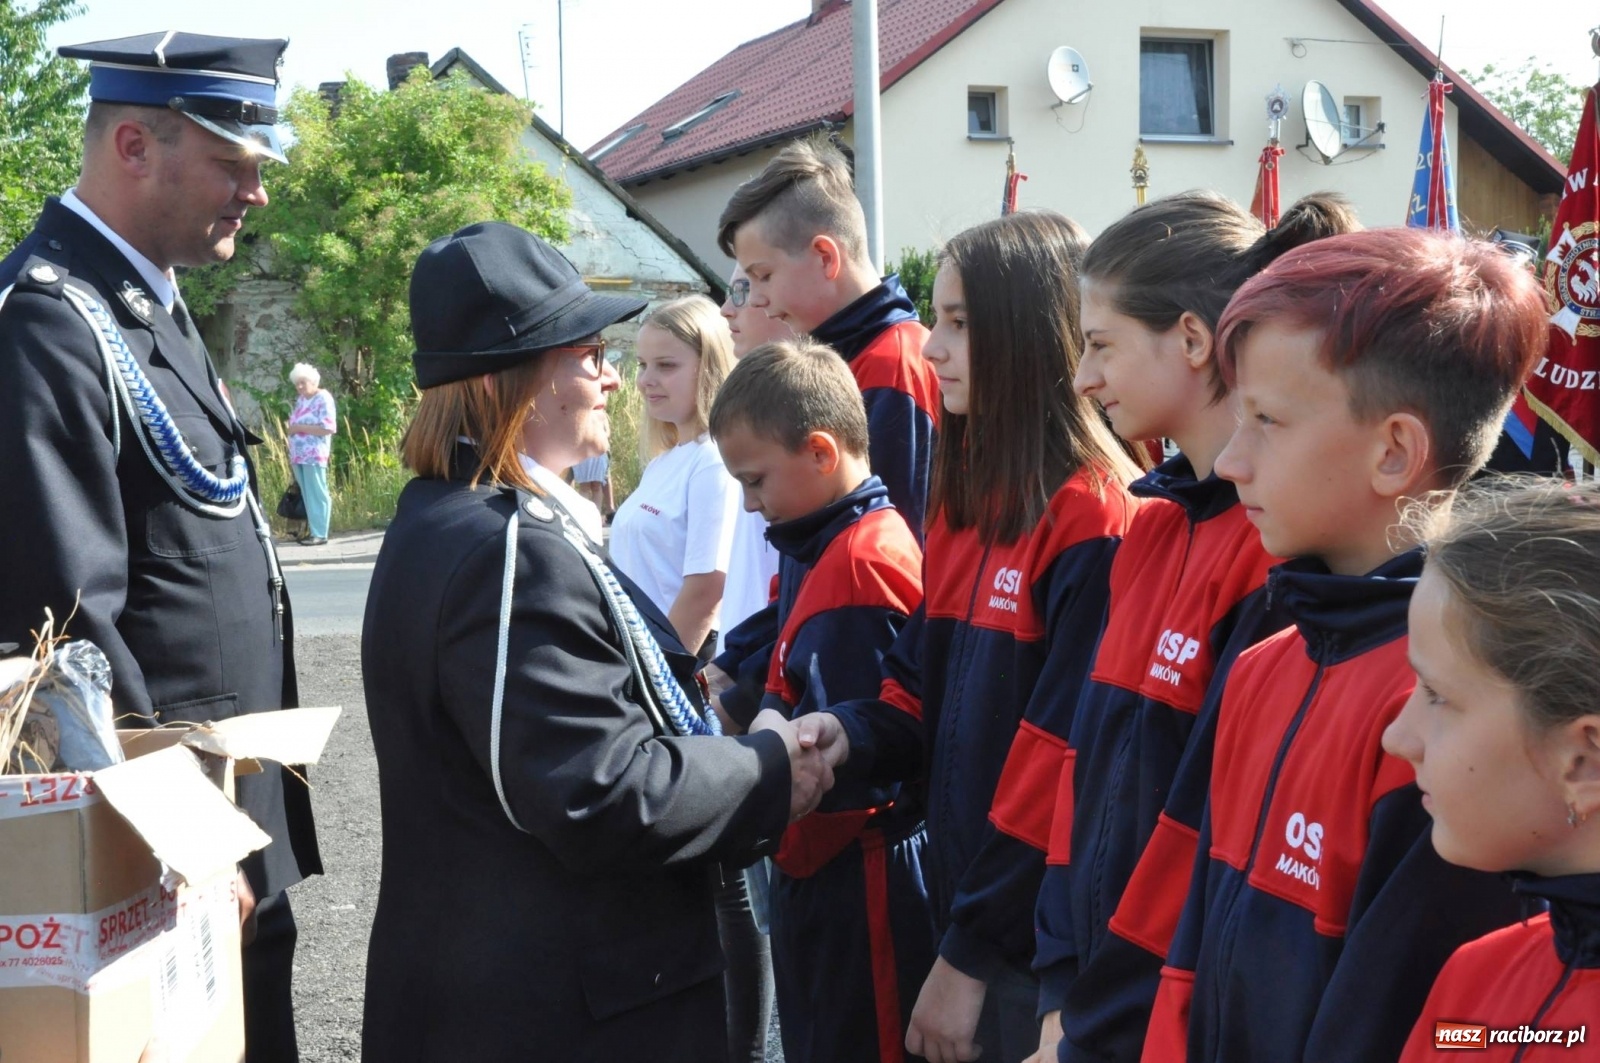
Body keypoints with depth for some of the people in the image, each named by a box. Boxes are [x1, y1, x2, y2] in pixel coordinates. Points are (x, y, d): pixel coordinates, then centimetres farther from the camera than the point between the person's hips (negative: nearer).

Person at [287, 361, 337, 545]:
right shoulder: (300, 400, 17)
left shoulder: (323, 399, -7)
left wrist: (300, 427, -14)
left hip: (314, 456, -8)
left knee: (317, 494, -6)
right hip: (299, 455, 8)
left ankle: (320, 534, -5)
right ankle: (313, 531, 10)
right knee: (307, 496, 7)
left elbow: (328, 428, -16)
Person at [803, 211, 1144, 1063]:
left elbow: (1065, 755, -20)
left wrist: (973, 951, -16)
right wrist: (851, 734, -7)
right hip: (963, 904, 8)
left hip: (1038, 944, -8)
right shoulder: (968, 502, 9)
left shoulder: (1094, 519, -18)